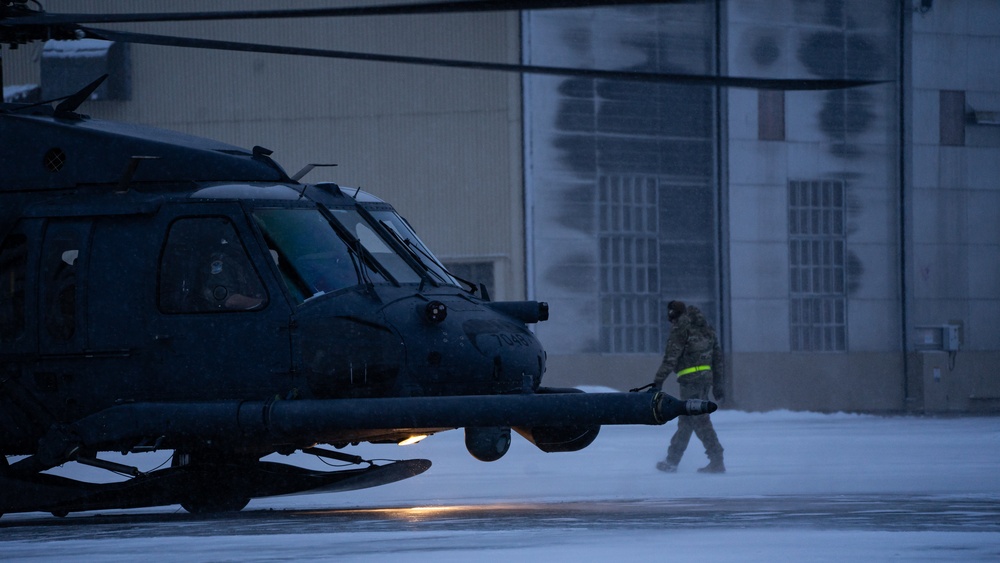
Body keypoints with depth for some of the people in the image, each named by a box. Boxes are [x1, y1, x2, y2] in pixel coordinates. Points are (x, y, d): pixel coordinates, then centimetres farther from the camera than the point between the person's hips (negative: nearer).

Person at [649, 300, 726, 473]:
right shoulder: (706, 329, 20)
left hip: (691, 379, -8)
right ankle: (672, 460, 20)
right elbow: (717, 357, 21)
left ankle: (717, 461, -13)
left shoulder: (681, 328, -5)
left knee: (699, 420, -8)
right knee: (685, 421, 14)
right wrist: (717, 384, 24)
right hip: (706, 377, 8)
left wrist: (658, 381, -14)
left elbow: (671, 357, -13)